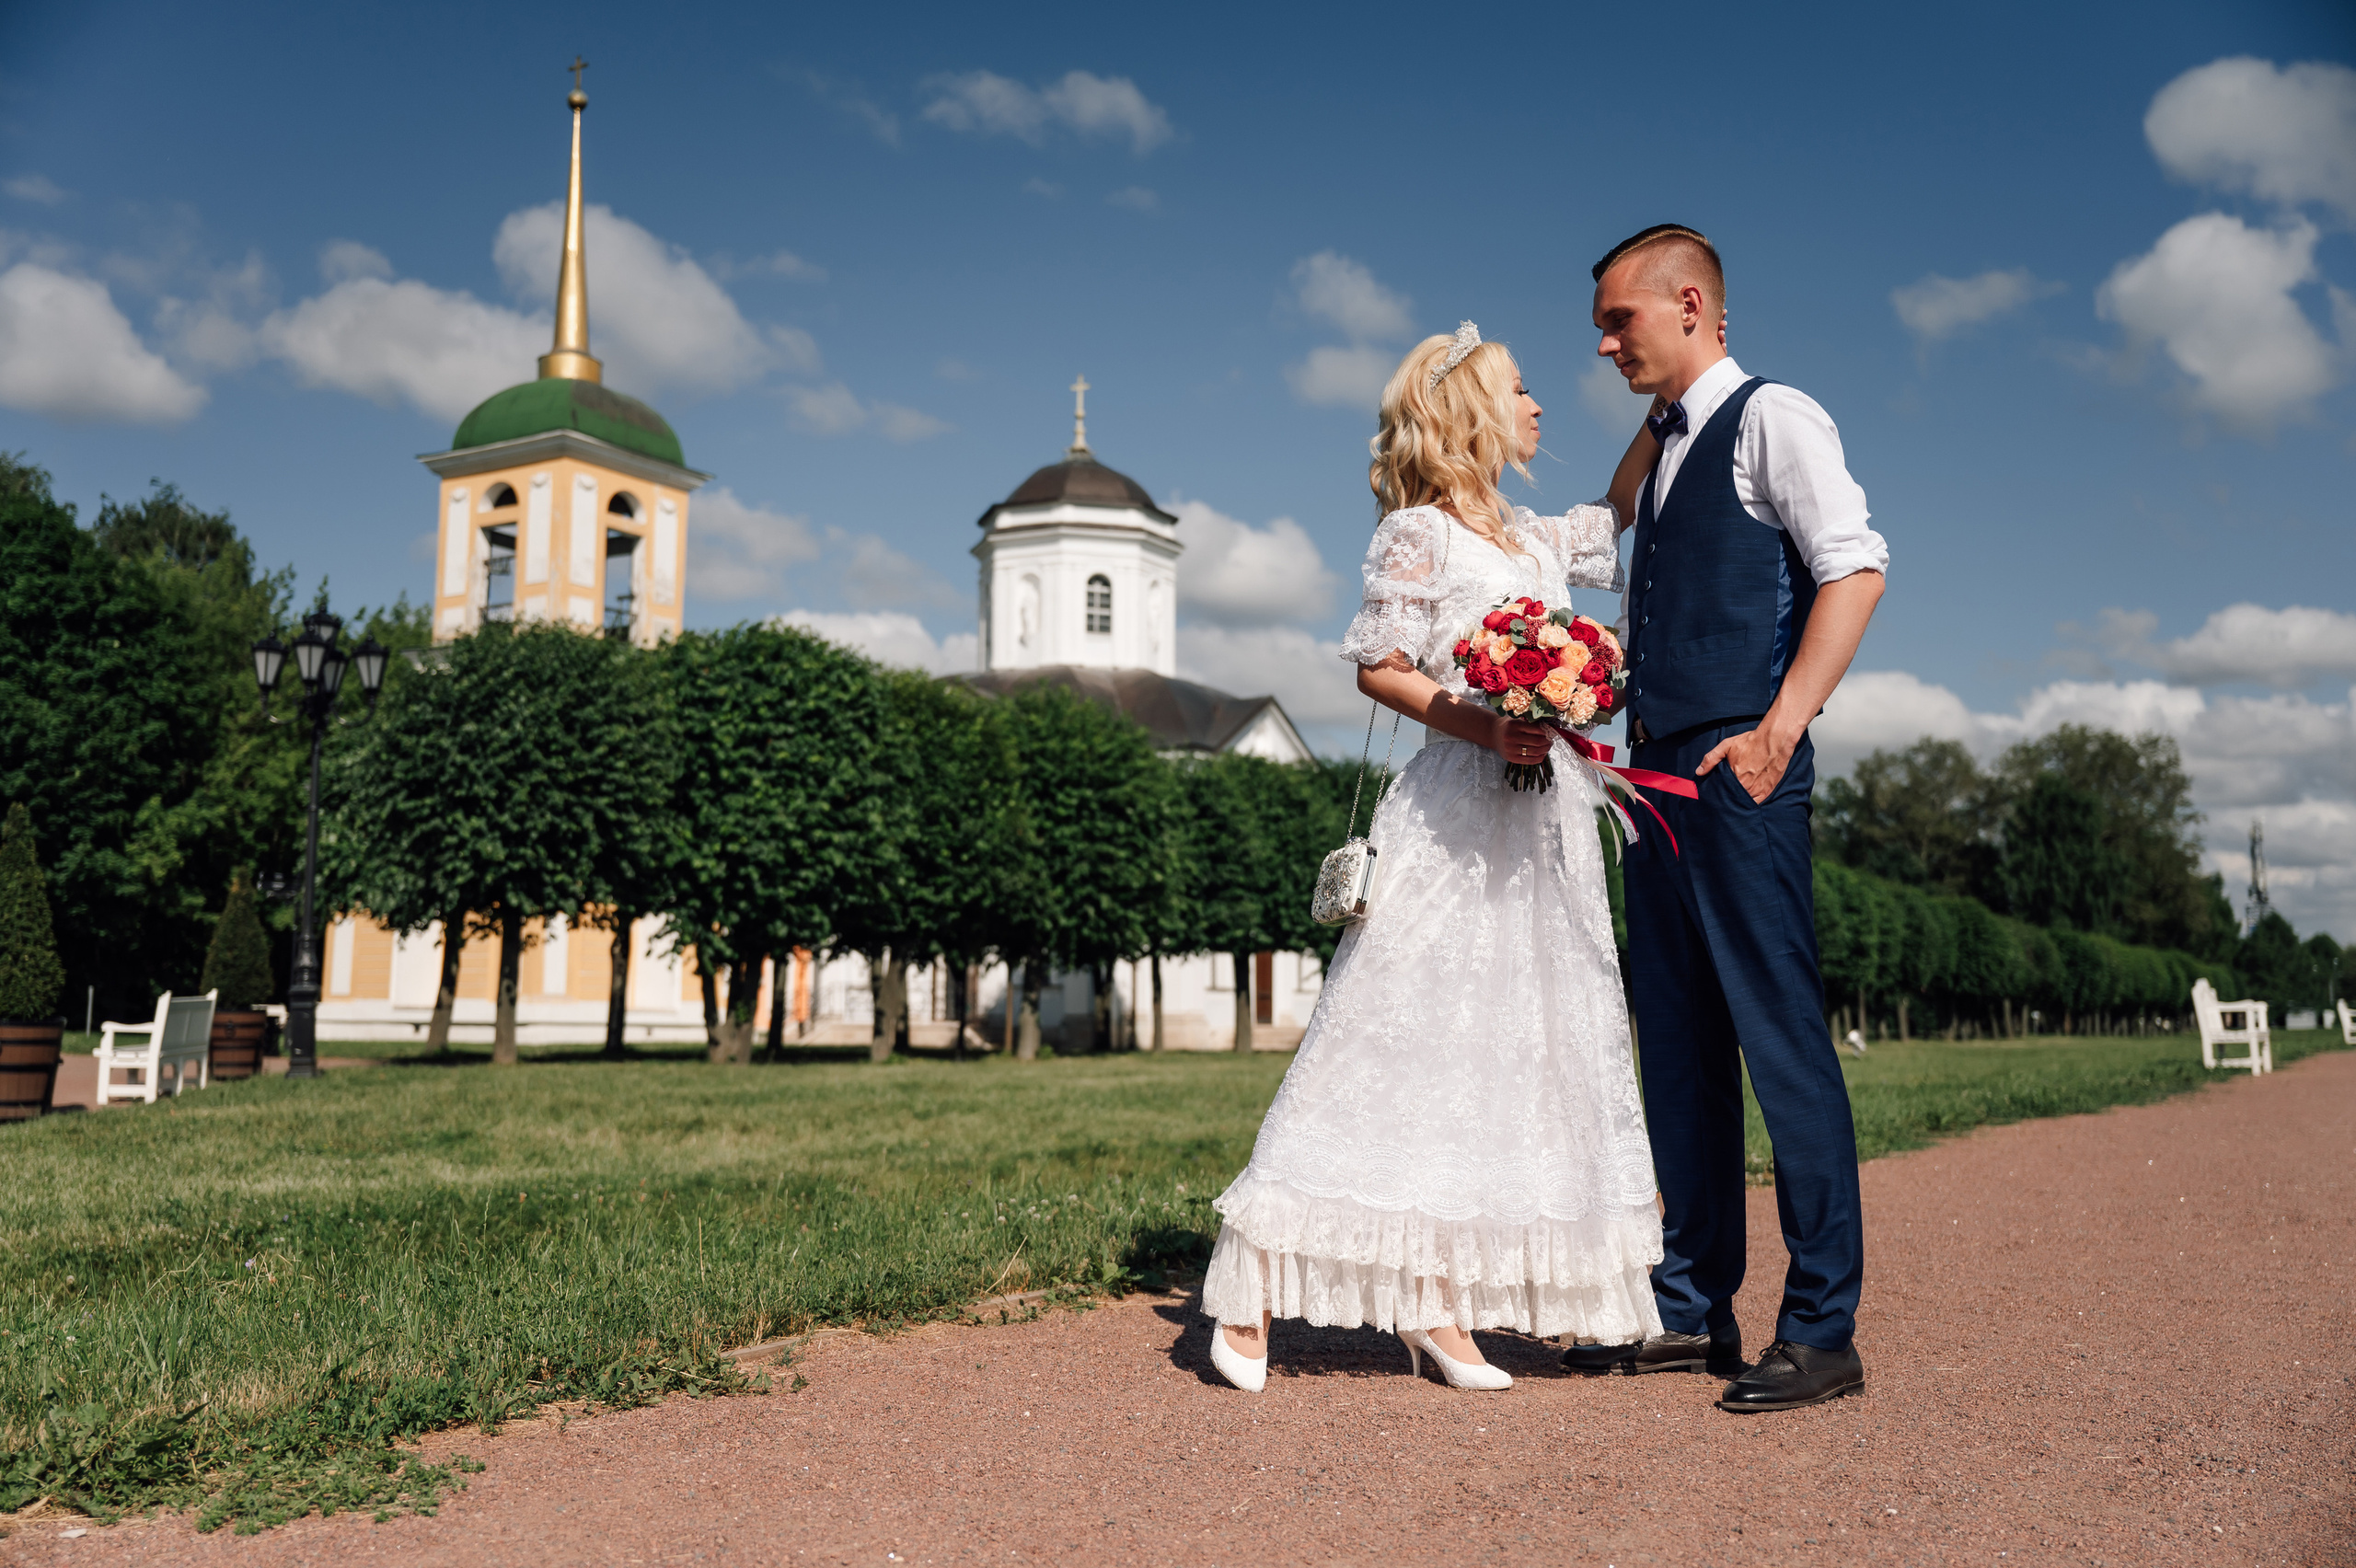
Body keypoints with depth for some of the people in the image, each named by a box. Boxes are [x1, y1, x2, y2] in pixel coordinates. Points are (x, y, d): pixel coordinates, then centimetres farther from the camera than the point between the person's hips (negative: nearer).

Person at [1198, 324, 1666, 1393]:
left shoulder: (1530, 538, 20)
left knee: (1512, 1046, 3)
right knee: (1393, 1038, -8)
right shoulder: (1418, 532, -2)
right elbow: (1377, 665, -8)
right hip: (1455, 812, -8)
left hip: (1546, 818, 8)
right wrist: (1480, 724, -21)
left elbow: (1619, 520, 37)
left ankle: (1435, 1304, 8)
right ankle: (1250, 1294, 1)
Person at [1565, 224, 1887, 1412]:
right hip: (1657, 774, 9)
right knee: (1678, 1047, 9)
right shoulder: (1661, 453, 23)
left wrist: (1776, 731, -17)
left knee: (1781, 1038, -6)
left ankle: (1822, 1330, 2)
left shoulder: (1772, 419, 0)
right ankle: (1691, 1311, 17)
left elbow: (1855, 568, -10)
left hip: (1739, 769, -8)